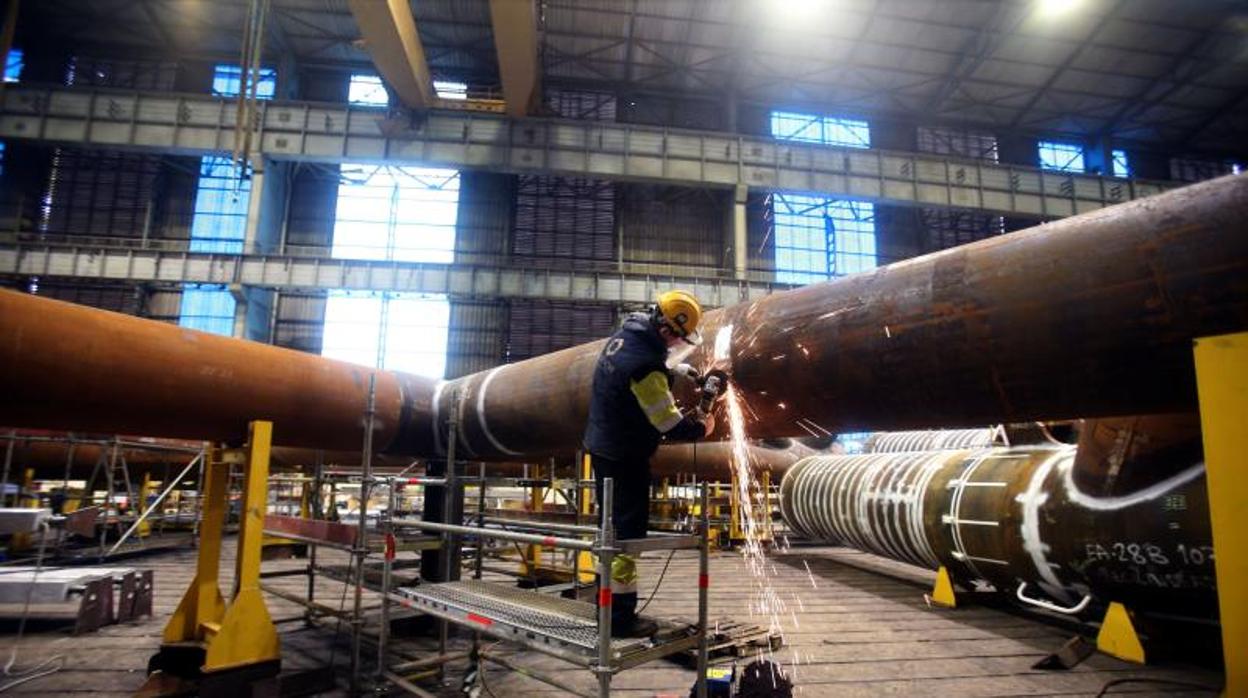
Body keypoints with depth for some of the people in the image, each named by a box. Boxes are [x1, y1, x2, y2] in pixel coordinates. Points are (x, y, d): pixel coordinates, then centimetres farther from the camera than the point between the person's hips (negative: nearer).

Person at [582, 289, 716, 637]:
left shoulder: (624, 335, 0)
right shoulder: (645, 366, -27)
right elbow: (669, 425, -23)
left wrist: (677, 371, 8)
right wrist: (702, 427, -4)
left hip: (601, 447, 10)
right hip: (624, 457, -10)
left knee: (614, 525, 19)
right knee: (628, 531, 0)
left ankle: (608, 601, 33)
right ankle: (620, 616, 10)